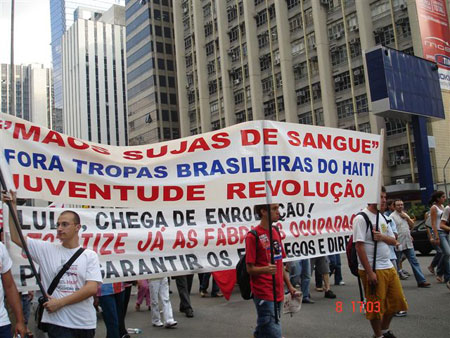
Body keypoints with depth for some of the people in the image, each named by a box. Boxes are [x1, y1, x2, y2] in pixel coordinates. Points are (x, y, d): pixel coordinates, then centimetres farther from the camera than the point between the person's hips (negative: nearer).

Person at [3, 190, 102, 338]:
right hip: (57, 323, -1)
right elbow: (16, 237, 0)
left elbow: (92, 288, -10)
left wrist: (60, 302, -13)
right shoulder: (46, 250, 3)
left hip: (85, 323, 1)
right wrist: (13, 207, -6)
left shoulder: (90, 255, -1)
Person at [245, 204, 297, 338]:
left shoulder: (276, 232, 12)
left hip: (278, 292, 7)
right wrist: (265, 269, -30)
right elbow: (250, 268, -11)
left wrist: (289, 286, 17)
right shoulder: (253, 236, -11)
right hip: (263, 294, -7)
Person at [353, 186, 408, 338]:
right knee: (376, 306, 3)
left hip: (389, 267, 8)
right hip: (373, 269, -8)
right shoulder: (361, 218, -12)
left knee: (396, 300, 14)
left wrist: (382, 237, -10)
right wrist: (369, 272, -20)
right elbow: (359, 246, -17)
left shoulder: (383, 218, 13)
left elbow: (394, 241, 13)